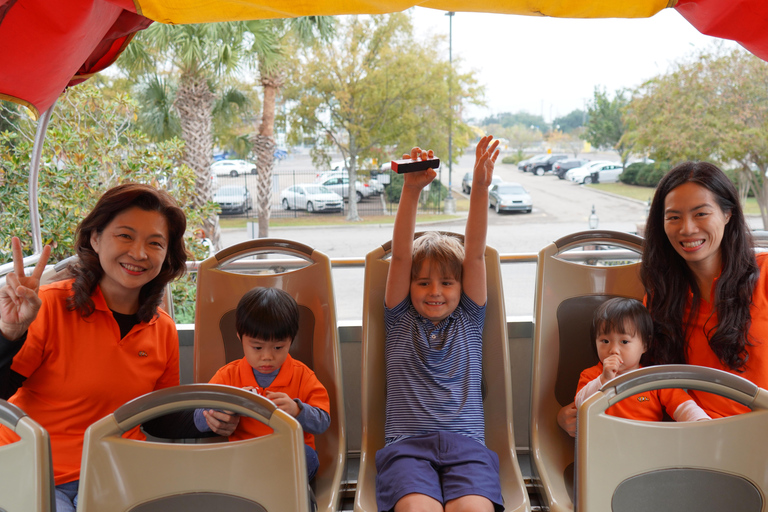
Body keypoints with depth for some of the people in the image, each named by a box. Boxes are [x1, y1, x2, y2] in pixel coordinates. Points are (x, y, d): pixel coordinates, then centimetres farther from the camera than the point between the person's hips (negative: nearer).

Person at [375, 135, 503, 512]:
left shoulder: (468, 320, 17)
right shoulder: (400, 320, 16)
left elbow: (475, 254, 5)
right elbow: (400, 256, 3)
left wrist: (480, 188, -6)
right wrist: (411, 190, -9)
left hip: (465, 443, 1)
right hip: (406, 443, 0)